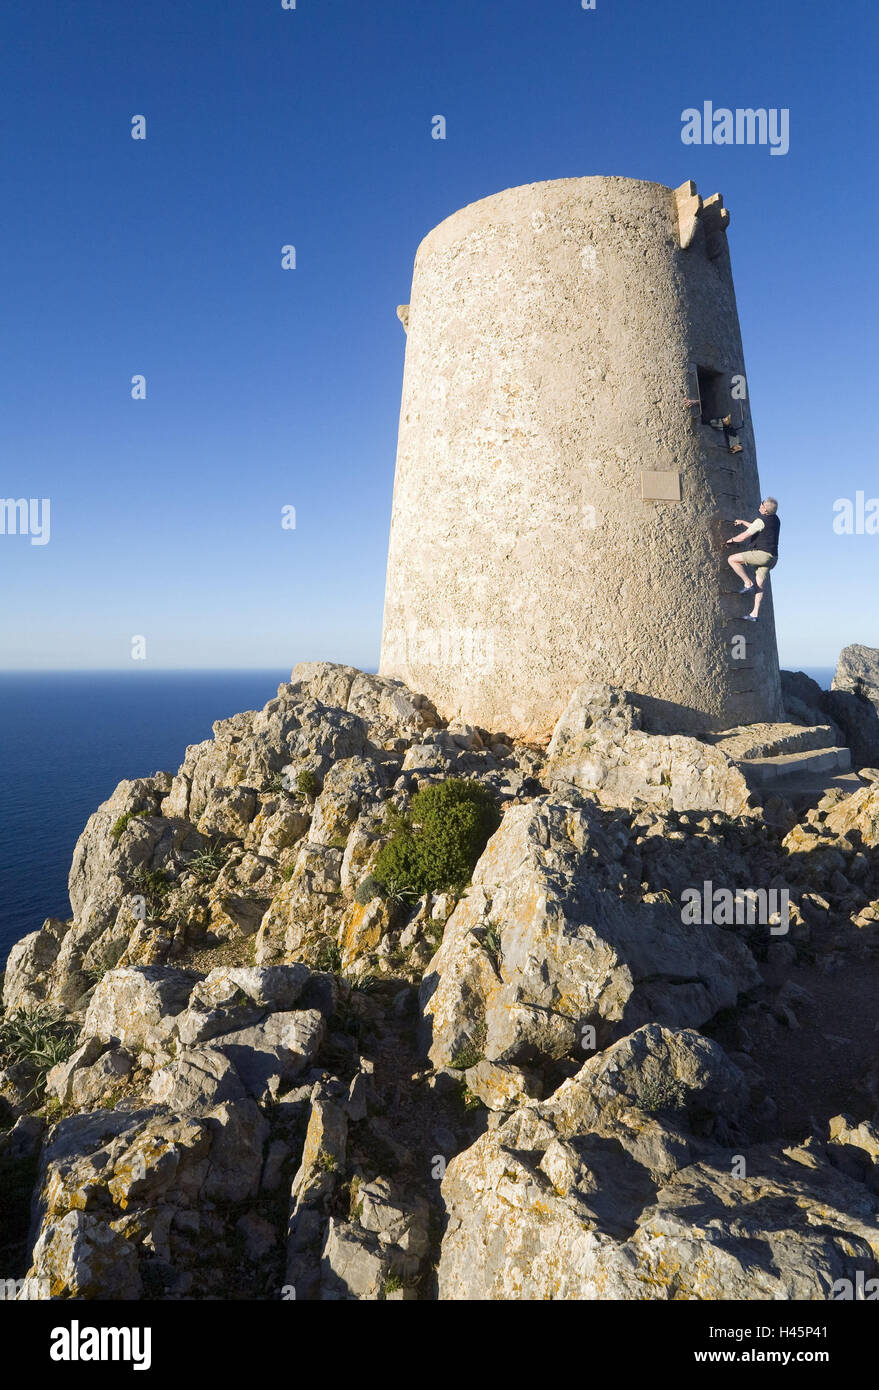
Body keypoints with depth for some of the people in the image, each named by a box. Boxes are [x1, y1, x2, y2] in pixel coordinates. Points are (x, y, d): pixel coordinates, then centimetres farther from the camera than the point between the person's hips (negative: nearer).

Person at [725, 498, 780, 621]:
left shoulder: (760, 520, -13)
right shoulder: (775, 519, 15)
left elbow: (744, 536, -8)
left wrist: (732, 540, 11)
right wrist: (743, 522, 40)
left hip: (763, 554, -9)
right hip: (773, 558, 9)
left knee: (732, 559, -4)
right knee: (759, 585, 9)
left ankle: (748, 584, -5)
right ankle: (755, 613, 7)